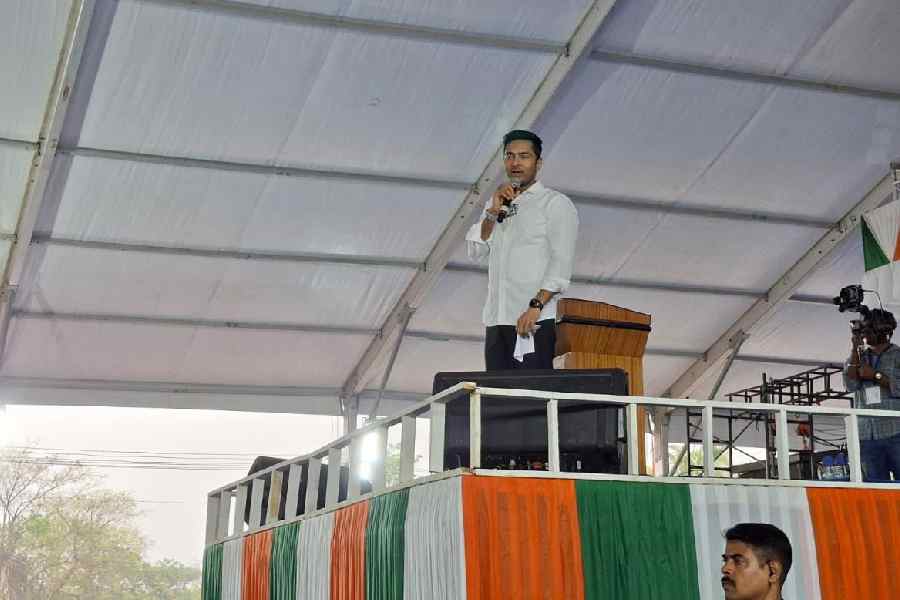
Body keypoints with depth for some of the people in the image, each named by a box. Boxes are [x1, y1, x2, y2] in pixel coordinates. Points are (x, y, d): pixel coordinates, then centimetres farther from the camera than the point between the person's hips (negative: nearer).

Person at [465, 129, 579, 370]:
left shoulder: (555, 203, 3)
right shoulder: (496, 203, 24)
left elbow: (561, 263, -8)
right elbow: (476, 253, 12)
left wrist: (536, 306, -20)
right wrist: (494, 212, -1)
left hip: (534, 322, -6)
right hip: (496, 321, 6)